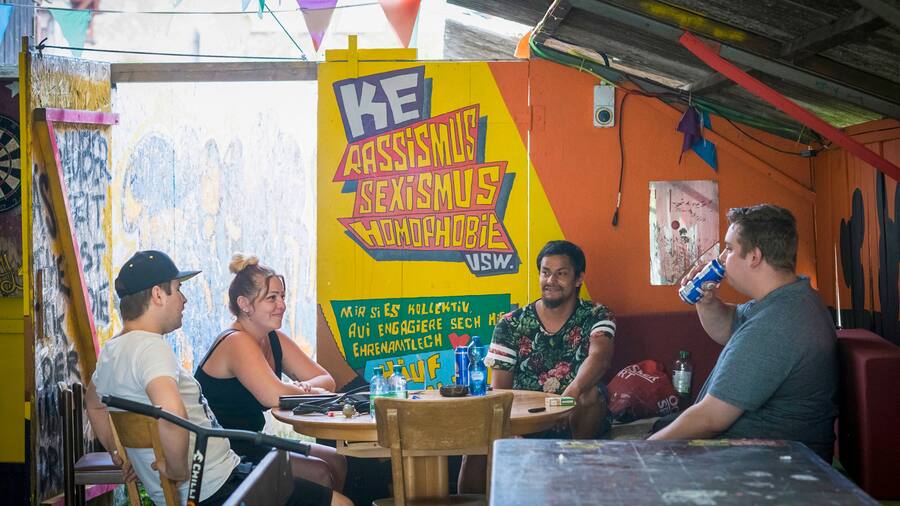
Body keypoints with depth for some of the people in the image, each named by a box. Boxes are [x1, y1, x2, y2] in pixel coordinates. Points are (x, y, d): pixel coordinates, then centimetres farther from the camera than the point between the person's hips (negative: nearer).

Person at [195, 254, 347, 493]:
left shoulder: (275, 340, 8)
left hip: (249, 446, 9)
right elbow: (274, 396, -31)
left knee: (337, 461, 4)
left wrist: (302, 388, -18)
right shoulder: (236, 342, -18)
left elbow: (326, 381, 4)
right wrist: (307, 390, -11)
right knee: (319, 474, -16)